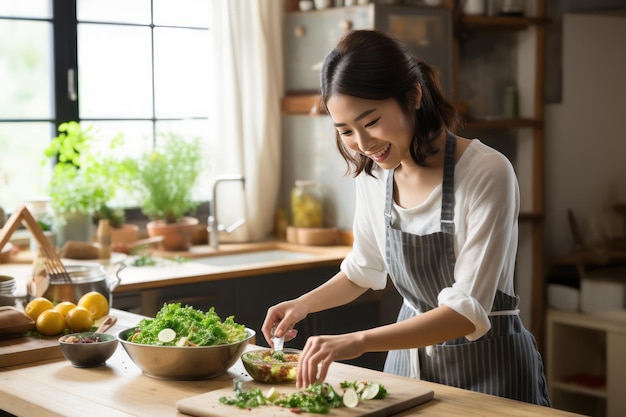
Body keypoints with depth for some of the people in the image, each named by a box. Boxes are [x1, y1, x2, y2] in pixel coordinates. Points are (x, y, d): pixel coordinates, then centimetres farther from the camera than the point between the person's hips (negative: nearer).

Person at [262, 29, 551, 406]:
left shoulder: (486, 174, -24)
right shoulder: (373, 174, -5)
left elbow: (468, 312, -27)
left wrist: (360, 341, -37)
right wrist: (303, 304, -4)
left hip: (487, 362, -5)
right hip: (409, 355, 6)